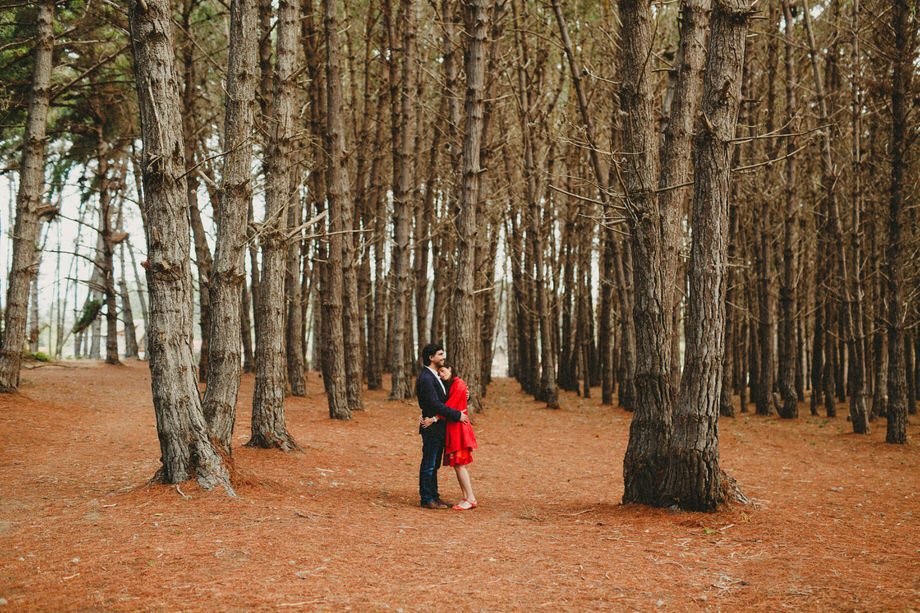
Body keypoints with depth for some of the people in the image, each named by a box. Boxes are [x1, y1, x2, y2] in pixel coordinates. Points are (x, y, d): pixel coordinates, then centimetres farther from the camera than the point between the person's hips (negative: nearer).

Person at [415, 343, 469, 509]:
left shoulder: (434, 376, 15)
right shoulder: (425, 378, -18)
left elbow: (442, 400, 19)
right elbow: (435, 405, -23)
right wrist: (457, 415, -19)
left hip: (438, 428, 10)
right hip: (431, 428, -10)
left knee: (434, 465, 15)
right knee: (428, 465, -2)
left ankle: (434, 496, 22)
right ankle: (426, 499, 5)